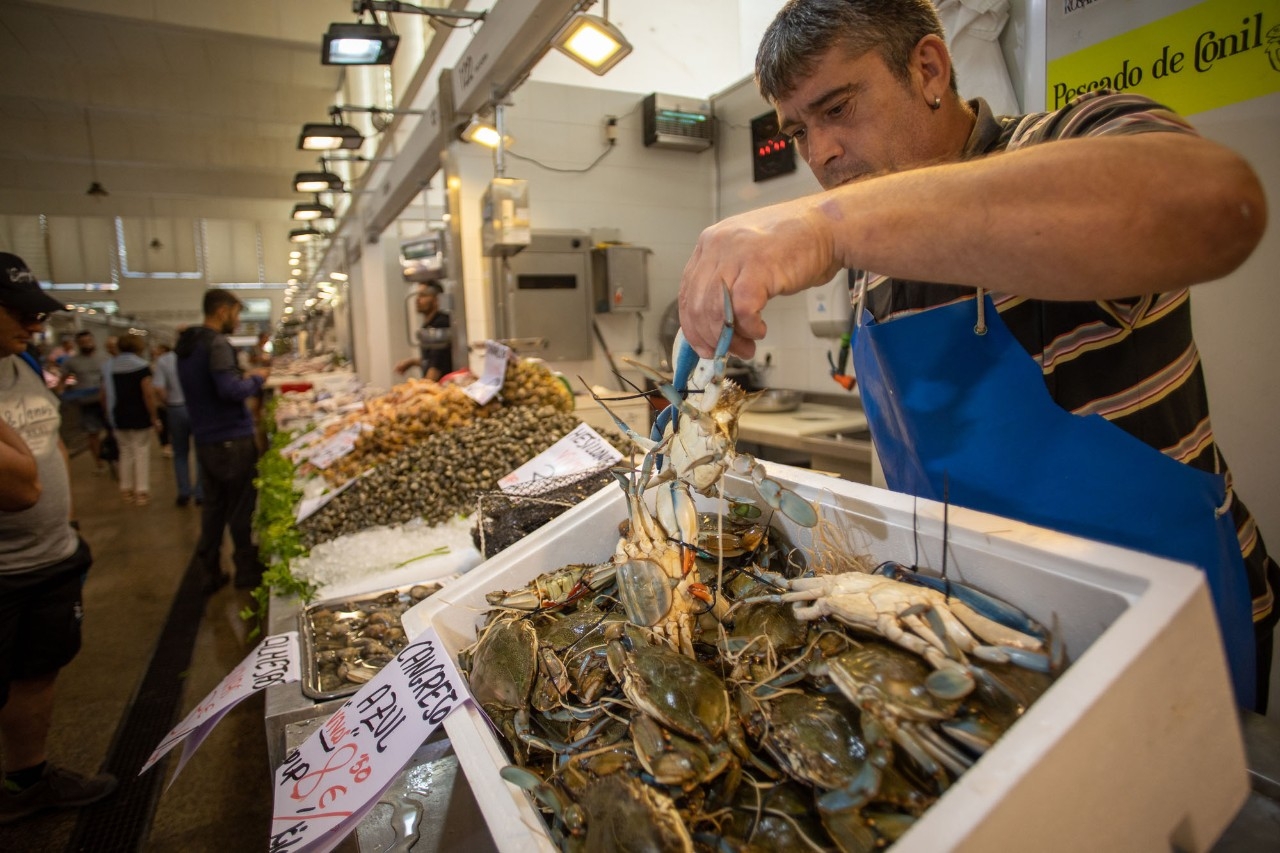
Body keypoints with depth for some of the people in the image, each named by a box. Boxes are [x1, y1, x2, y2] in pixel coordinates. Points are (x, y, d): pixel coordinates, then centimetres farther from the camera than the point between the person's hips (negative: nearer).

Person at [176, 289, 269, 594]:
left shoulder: (186, 344, 13)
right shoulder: (217, 344, -16)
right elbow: (230, 390, -26)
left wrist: (243, 376, 12)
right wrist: (256, 379, -9)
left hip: (204, 440, 8)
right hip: (231, 440, -8)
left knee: (213, 506, 15)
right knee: (241, 509, 4)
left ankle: (209, 573, 22)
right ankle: (248, 572, 15)